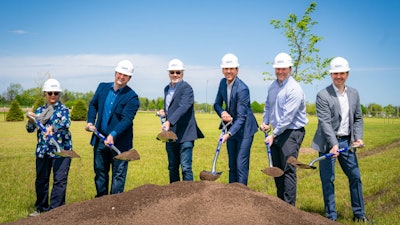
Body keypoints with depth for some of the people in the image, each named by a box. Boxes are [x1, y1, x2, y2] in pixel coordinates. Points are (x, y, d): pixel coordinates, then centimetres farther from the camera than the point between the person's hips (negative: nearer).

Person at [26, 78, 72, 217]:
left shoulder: (63, 109, -1)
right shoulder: (39, 111, 11)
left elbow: (66, 123, -22)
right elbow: (30, 129, 10)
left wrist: (53, 128, -41)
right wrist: (30, 120, -12)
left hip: (61, 149, -4)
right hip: (43, 150, 4)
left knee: (60, 180, -4)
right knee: (41, 179, 12)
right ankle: (41, 208, 25)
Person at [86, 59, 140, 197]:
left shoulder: (132, 97, -11)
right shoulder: (102, 87, 6)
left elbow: (126, 119, -20)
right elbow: (93, 105, 19)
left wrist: (113, 135, -32)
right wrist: (90, 121, 4)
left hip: (120, 141, -5)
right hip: (100, 139, 5)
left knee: (118, 173, 3)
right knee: (100, 170, 15)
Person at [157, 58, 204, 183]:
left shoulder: (186, 88, -11)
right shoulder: (167, 89, 14)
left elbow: (183, 107, -26)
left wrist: (169, 121, -38)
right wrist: (164, 112, 5)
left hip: (185, 135, -8)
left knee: (186, 167, -7)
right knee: (172, 168, 14)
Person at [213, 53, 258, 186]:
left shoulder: (242, 89, -24)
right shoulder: (223, 83, 0)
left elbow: (241, 116, -25)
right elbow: (217, 103, 9)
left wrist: (229, 133, -35)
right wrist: (222, 112, -14)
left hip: (244, 129, -7)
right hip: (231, 126, 7)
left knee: (241, 165, -8)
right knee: (232, 165, 13)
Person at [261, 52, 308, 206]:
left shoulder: (294, 89, -16)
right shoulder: (273, 86, 10)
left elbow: (287, 117, -20)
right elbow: (268, 106, 25)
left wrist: (273, 135, -18)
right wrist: (265, 122, 9)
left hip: (292, 132, -8)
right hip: (276, 132, 8)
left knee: (288, 170, -10)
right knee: (277, 169, 13)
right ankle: (280, 203, 25)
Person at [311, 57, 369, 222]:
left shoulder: (354, 94, 8)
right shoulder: (323, 95, -10)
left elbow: (358, 118, 13)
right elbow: (325, 122, -17)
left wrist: (358, 137, -3)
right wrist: (334, 144, -26)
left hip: (347, 142, 5)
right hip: (328, 143, -5)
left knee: (355, 177, 10)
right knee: (328, 180, 0)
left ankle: (359, 214, 25)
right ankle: (331, 217, 11)